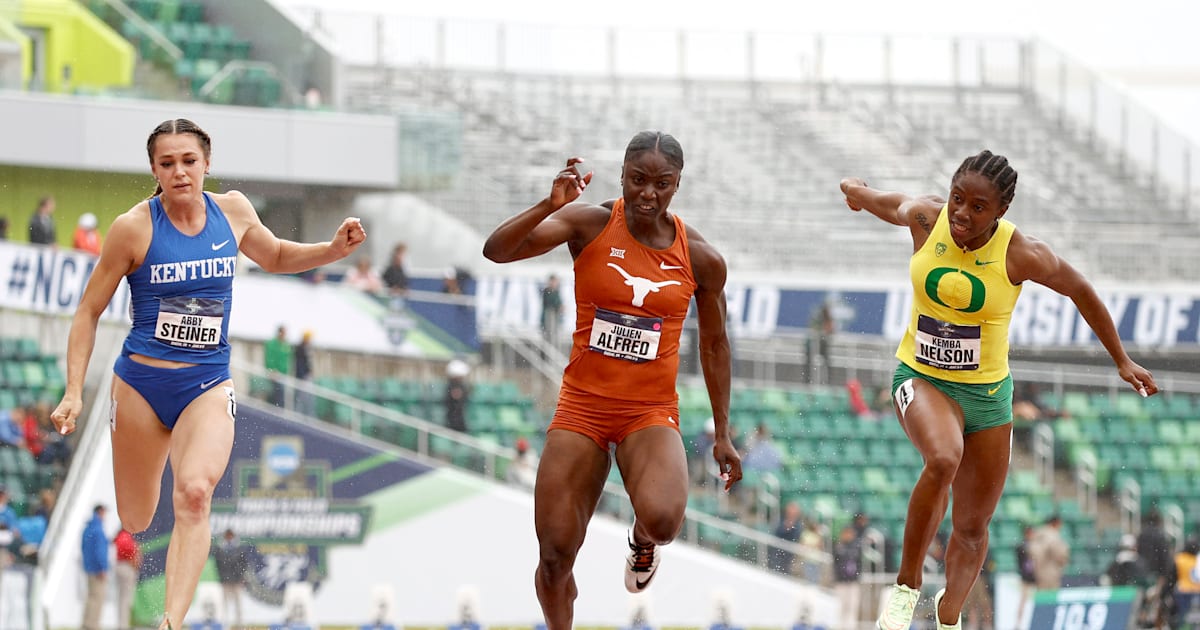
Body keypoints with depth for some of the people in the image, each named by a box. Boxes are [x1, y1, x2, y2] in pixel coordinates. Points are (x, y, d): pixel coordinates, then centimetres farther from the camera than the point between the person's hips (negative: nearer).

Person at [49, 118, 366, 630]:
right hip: (141, 382, -1)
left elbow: (274, 257, 23)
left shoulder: (233, 210, 1)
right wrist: (74, 392, -7)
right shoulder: (134, 227, -9)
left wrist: (334, 250, 6)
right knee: (134, 523, 7)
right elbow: (89, 311, -1)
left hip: (207, 386, 1)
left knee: (194, 494, -26)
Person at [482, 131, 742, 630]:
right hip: (583, 404, 0)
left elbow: (714, 343, 11)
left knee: (661, 519, -30)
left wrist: (722, 434, 13)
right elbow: (496, 251, -19)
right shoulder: (590, 224, -8)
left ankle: (643, 542, 9)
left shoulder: (701, 259, -3)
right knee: (555, 556, -4)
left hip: (652, 411, 0)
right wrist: (550, 206, -35)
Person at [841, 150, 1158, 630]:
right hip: (921, 378, -1)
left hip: (987, 392, 1)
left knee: (972, 529, 8)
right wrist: (859, 192, 34)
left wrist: (1122, 362, 10)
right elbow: (887, 202, 10)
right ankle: (907, 587, -20)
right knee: (943, 459, -34)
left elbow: (1081, 292, 0)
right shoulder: (924, 219, -14)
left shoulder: (1021, 256, -17)